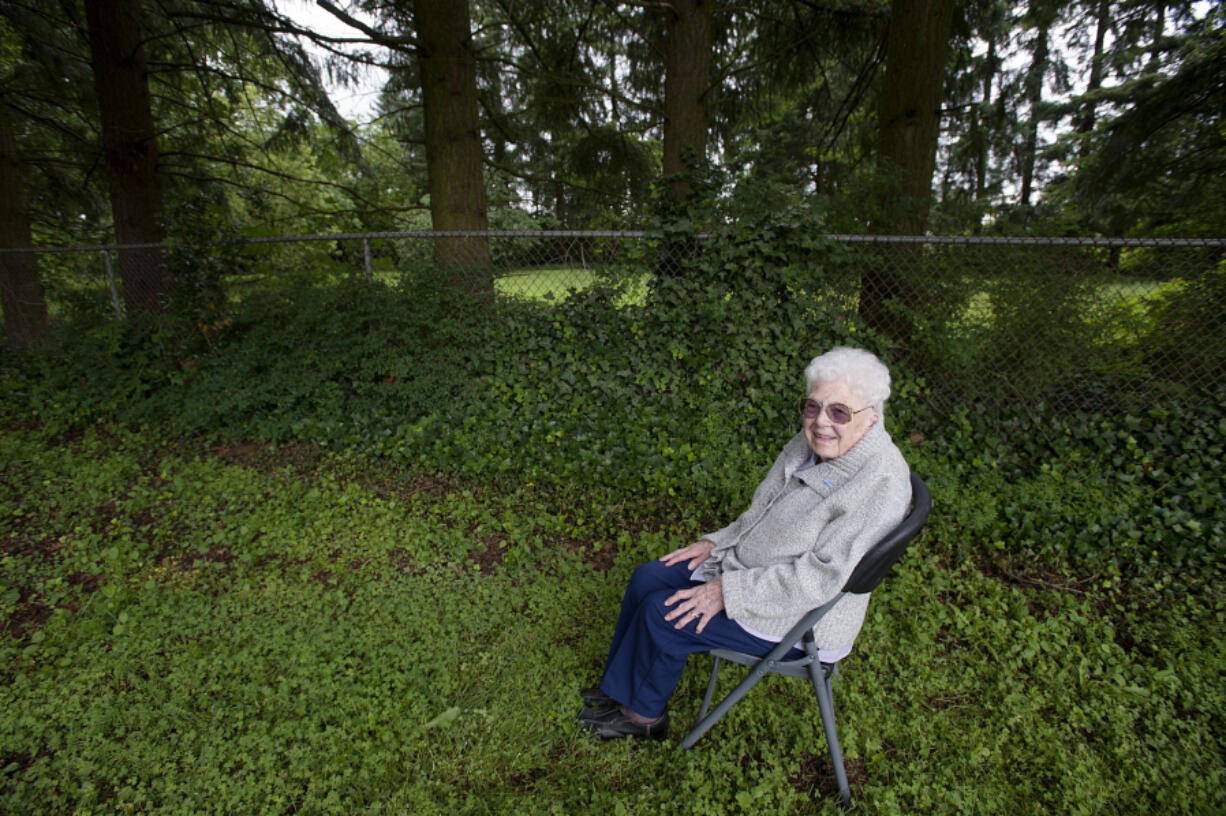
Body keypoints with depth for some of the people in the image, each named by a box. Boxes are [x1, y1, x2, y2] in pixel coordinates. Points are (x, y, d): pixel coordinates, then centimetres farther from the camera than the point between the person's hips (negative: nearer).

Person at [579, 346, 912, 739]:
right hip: (747, 566, 8)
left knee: (663, 614, -12)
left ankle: (645, 713, 17)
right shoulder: (814, 442, -3)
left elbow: (819, 578, -29)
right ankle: (619, 687, 23)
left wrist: (728, 591, -26)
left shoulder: (881, 483, -27)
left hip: (798, 622, -8)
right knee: (648, 578, 4)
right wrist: (717, 542, 1)